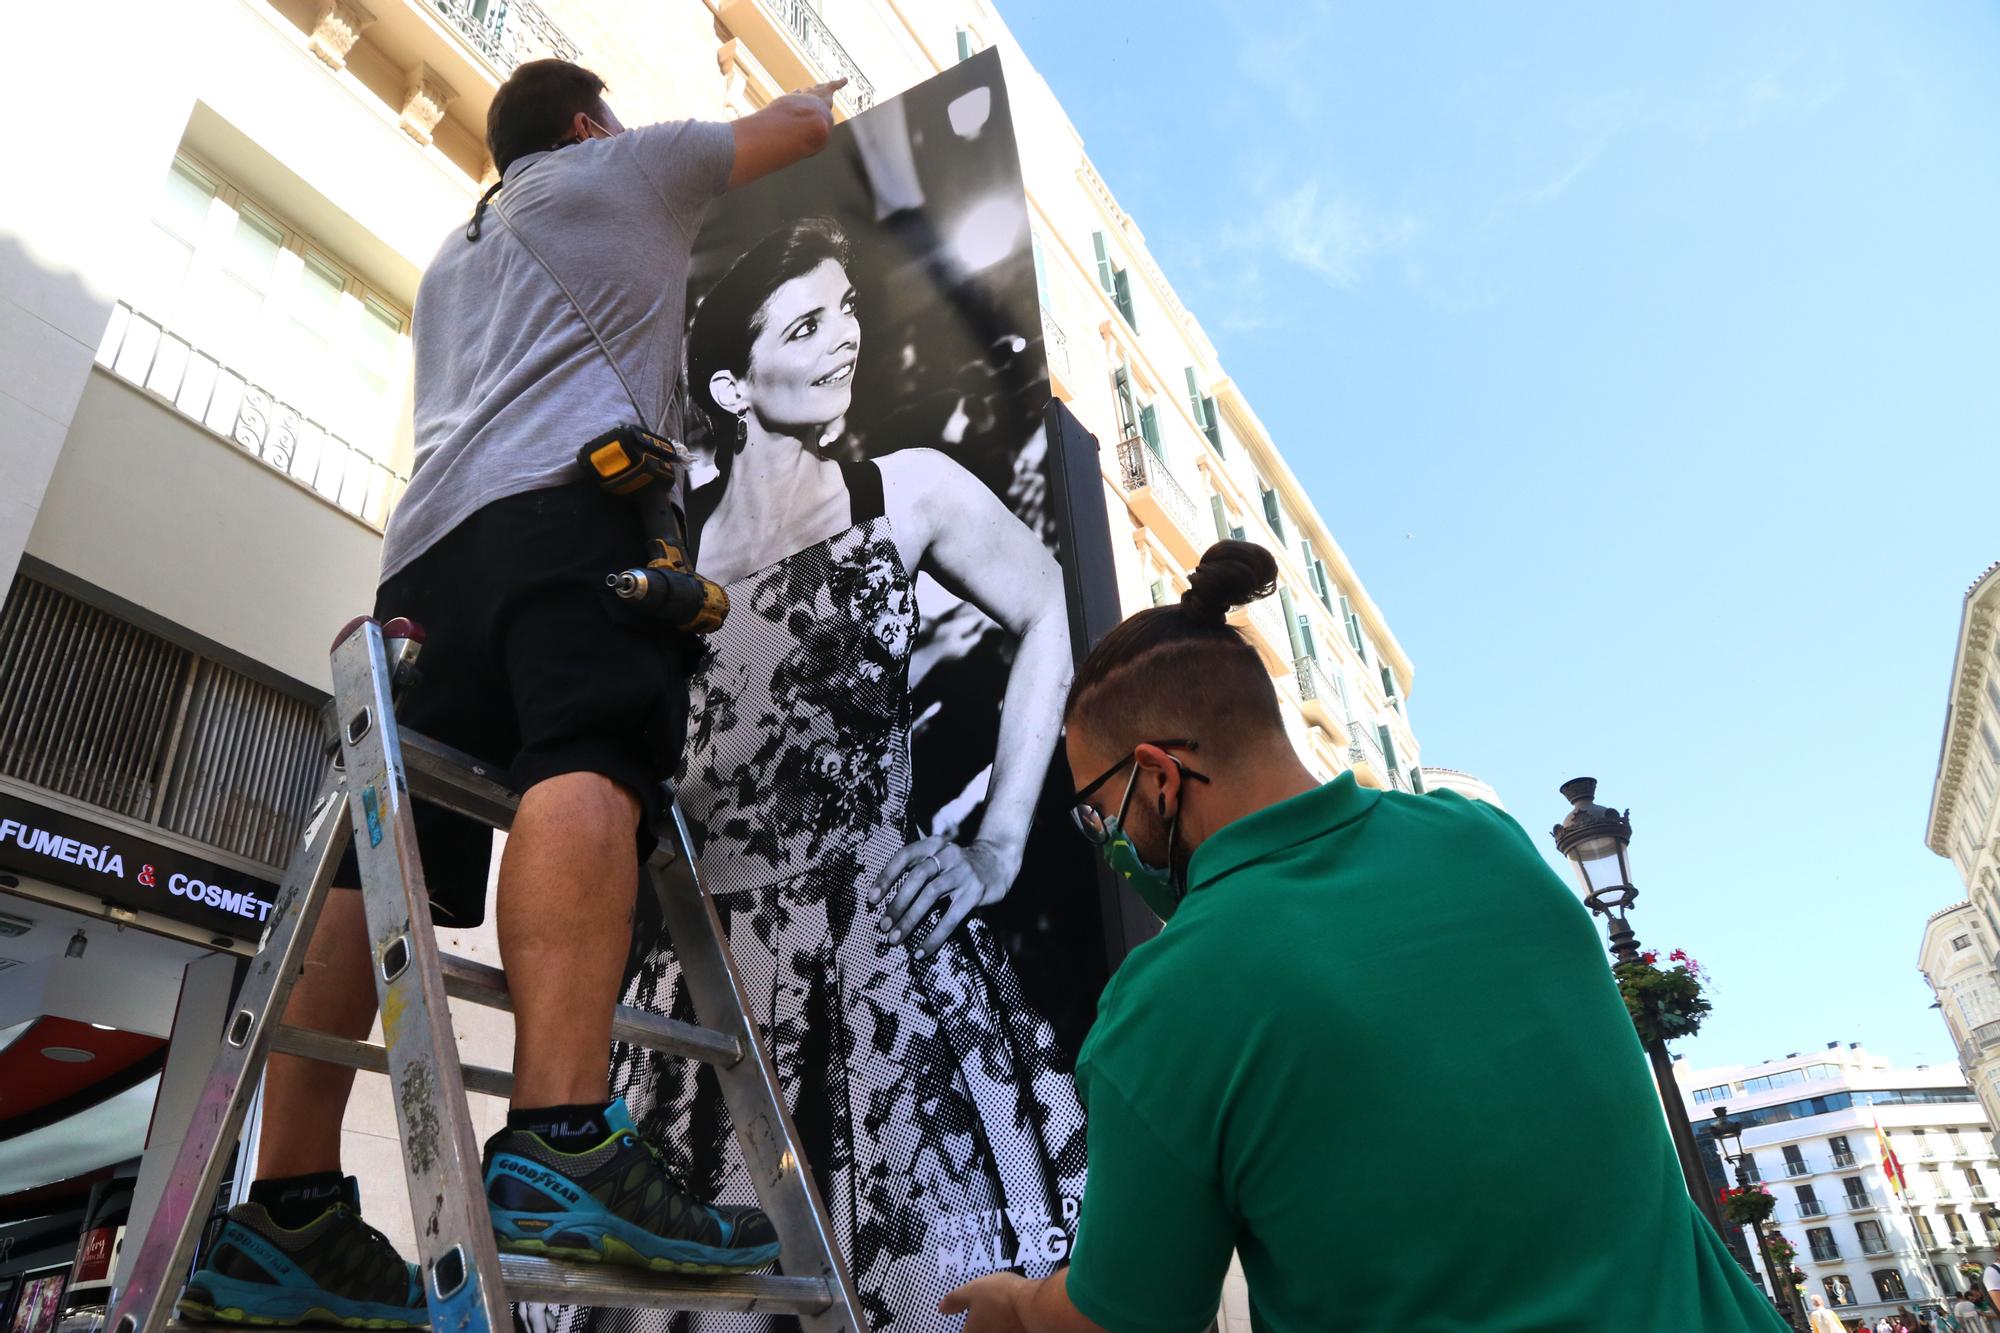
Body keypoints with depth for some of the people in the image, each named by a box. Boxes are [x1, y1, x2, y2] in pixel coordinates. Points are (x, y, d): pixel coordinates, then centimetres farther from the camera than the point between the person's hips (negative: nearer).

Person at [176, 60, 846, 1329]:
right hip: (565, 495, -7)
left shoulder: (457, 255, 41)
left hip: (432, 535, 7)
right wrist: (819, 95, 58)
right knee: (591, 764, -28)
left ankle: (289, 1215, -10)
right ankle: (561, 1141, -46)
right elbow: (798, 127, 35)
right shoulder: (624, 167, 25)